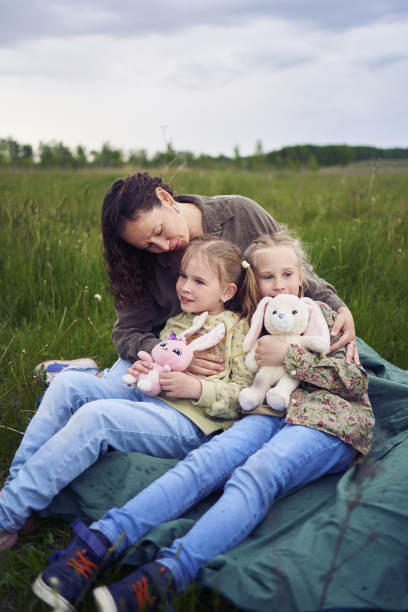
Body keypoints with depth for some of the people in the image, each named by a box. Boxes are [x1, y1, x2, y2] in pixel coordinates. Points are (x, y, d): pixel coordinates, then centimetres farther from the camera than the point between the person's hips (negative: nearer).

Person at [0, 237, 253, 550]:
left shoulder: (237, 329, 0)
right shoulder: (176, 322, 21)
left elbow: (246, 395, -6)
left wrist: (195, 388, -18)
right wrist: (143, 369, 12)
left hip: (190, 422, -8)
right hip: (148, 396, 8)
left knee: (95, 416, -30)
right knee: (68, 382, -10)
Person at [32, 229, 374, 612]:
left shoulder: (322, 315, 14)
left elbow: (356, 380, 3)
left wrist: (289, 355, -7)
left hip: (330, 421, -3)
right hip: (270, 414, 3)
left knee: (255, 475, -35)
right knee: (204, 461, -29)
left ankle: (164, 578, -55)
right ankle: (99, 544, -46)